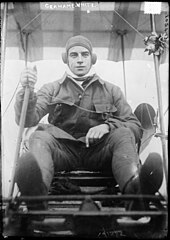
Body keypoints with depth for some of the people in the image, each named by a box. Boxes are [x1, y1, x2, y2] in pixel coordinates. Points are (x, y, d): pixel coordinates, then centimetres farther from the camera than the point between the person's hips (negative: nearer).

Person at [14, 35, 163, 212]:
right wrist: (28, 91, -16)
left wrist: (107, 126, -10)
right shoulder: (52, 89, 19)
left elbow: (136, 127, 10)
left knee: (124, 135, -27)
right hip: (63, 149, 0)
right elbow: (27, 121, 4)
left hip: (99, 152, 1)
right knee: (40, 137, -29)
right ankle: (35, 194, -61)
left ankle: (135, 189, -58)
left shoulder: (111, 91, 20)